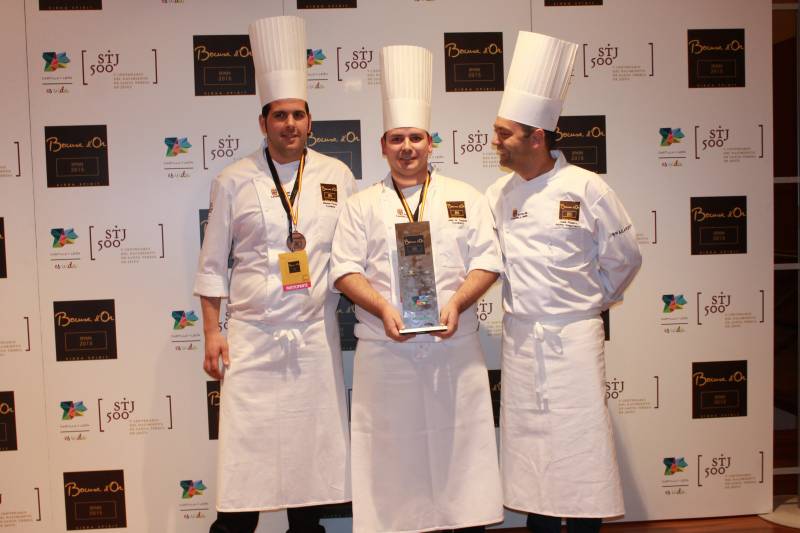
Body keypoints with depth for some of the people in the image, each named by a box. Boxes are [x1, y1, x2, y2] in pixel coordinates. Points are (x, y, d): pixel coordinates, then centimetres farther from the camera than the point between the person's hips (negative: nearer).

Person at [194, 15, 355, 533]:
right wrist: (212, 331, 1)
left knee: (313, 443, 9)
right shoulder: (234, 181, 3)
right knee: (245, 447, 0)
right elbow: (213, 262, 5)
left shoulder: (337, 176, 5)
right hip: (252, 336, -1)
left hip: (316, 335, 1)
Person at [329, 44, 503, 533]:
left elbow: (486, 262, 3)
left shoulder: (466, 198, 9)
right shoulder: (363, 206, 10)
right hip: (386, 355, 0)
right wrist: (383, 308, -14)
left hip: (455, 350, 0)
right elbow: (346, 269, 2)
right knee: (393, 455, 5)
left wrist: (456, 303, -14)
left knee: (459, 448, 6)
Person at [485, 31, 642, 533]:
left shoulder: (587, 189, -7)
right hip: (520, 338, 4)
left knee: (580, 450, 3)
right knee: (529, 446, 11)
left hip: (574, 338, -3)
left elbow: (624, 258, 2)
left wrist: (593, 302, 9)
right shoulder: (498, 195, 4)